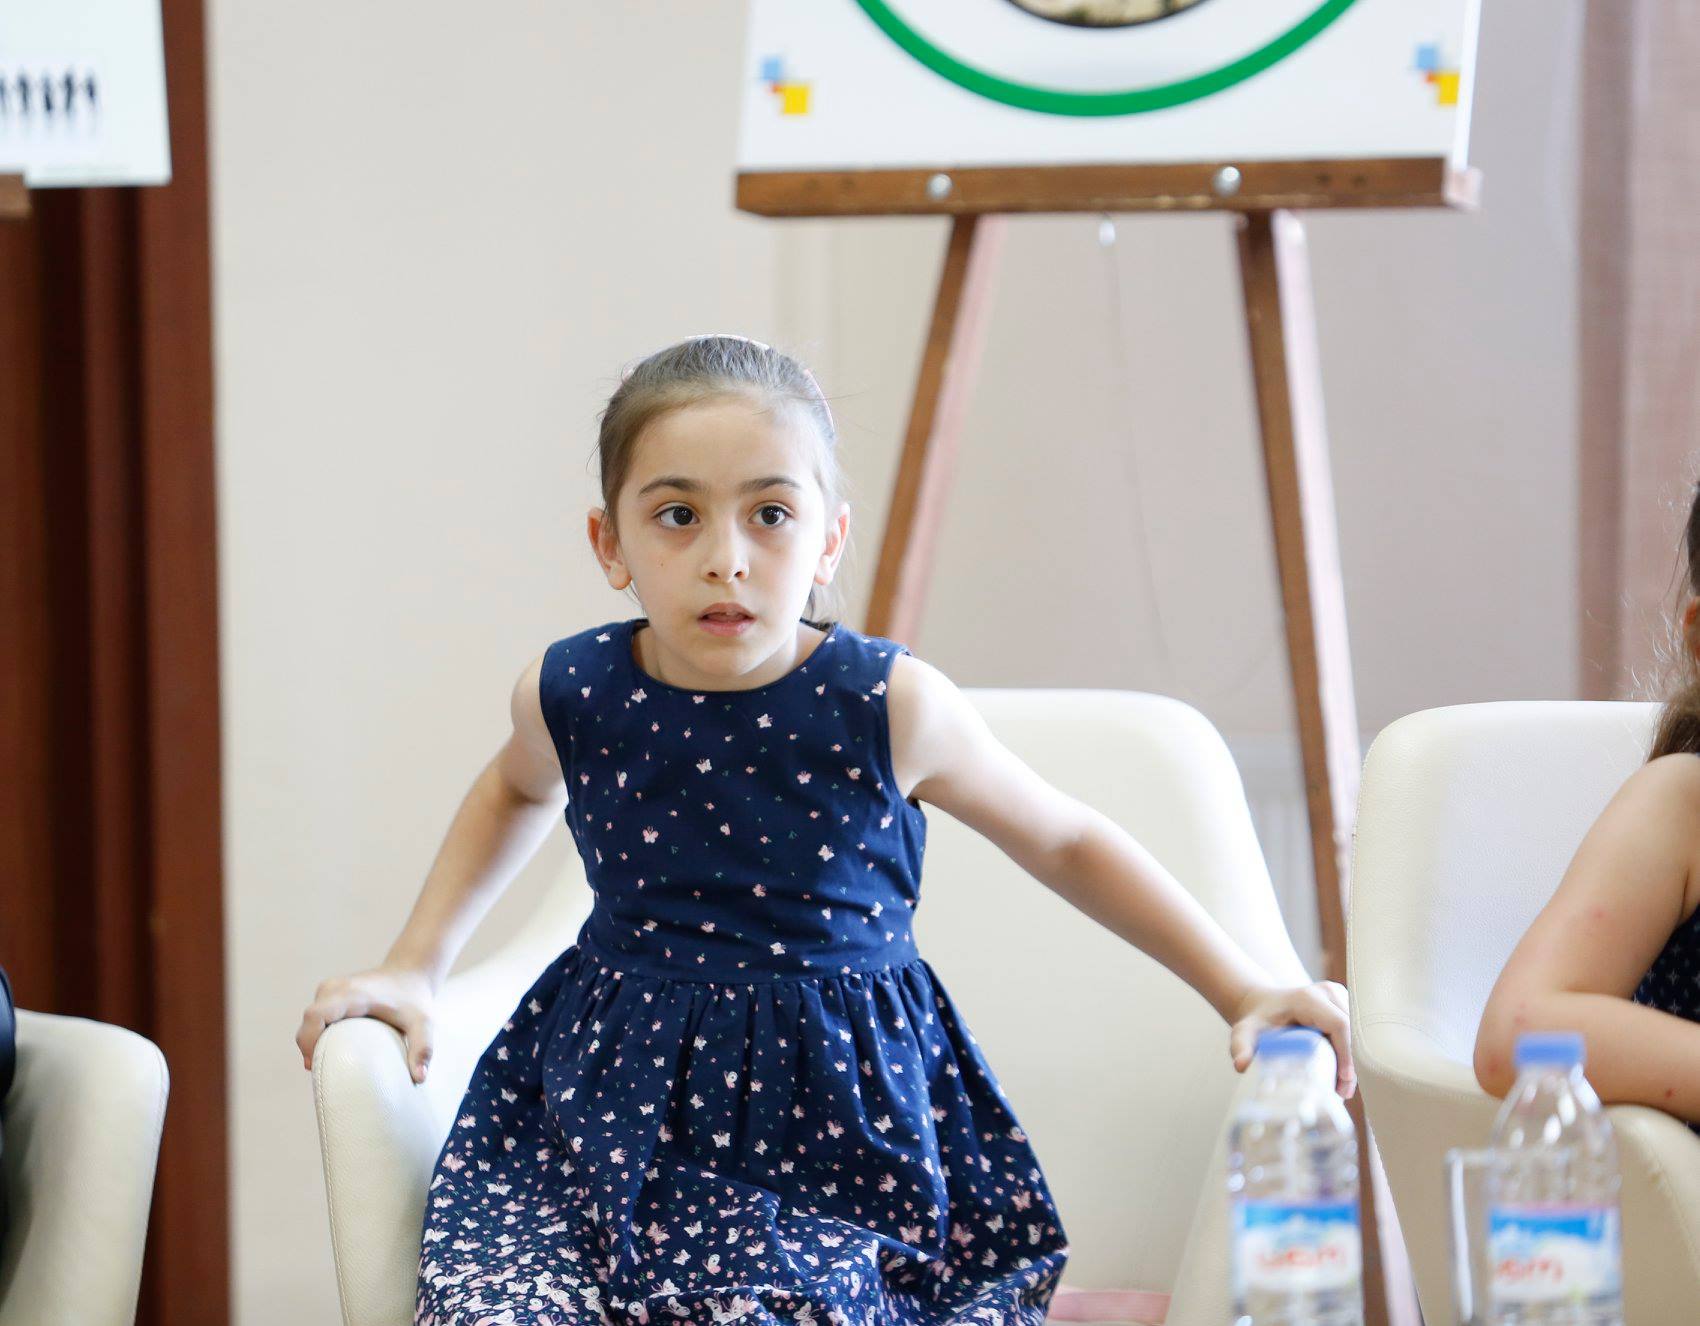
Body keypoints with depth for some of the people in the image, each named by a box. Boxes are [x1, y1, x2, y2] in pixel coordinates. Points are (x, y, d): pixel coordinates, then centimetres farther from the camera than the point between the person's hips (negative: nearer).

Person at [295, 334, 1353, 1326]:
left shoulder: (889, 707, -9)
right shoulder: (572, 695, -2)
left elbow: (1065, 842, 7)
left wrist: (1244, 991, 5)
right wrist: (415, 967, 20)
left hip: (832, 1124, -2)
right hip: (611, 1107, 3)